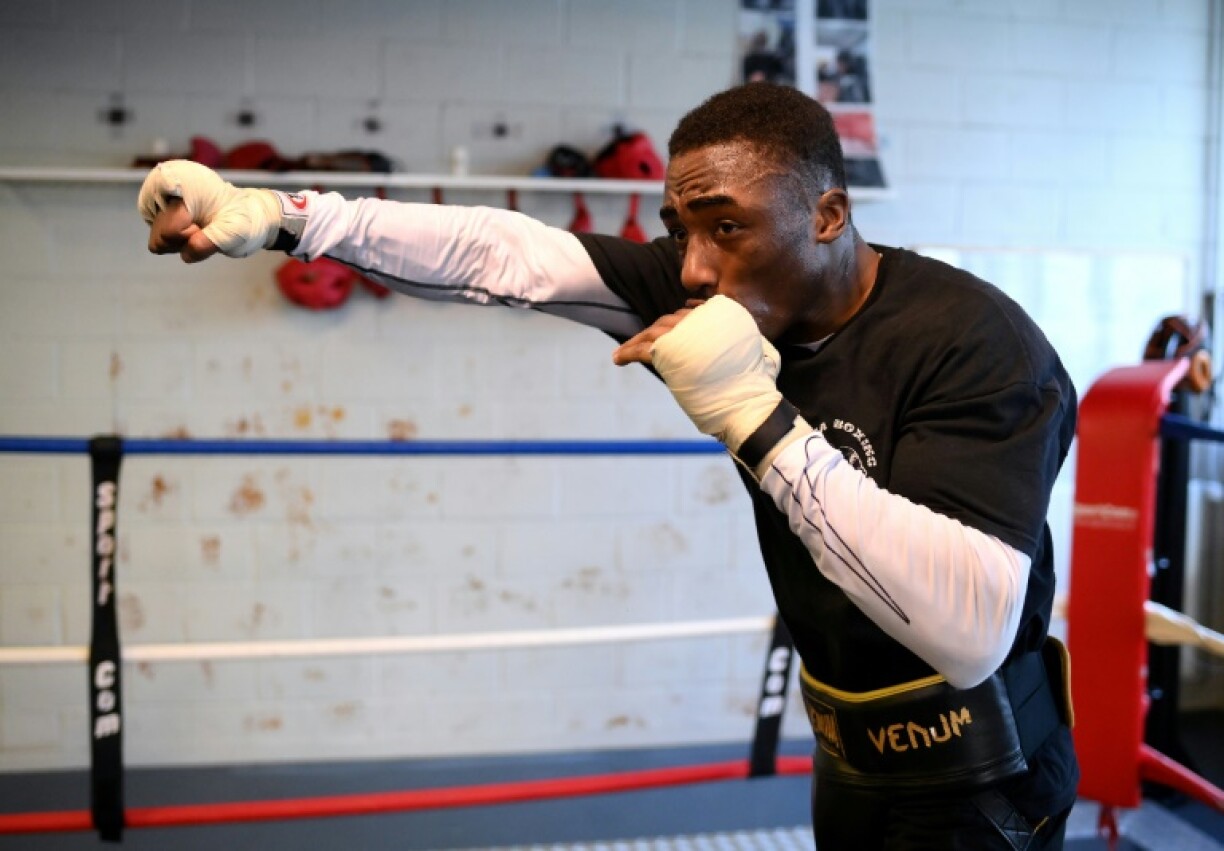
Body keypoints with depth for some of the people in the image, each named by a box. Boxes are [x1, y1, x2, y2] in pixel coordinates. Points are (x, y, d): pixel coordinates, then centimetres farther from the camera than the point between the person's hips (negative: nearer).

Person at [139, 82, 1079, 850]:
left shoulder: (975, 346, -27)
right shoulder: (716, 285, -8)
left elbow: (971, 632, -38)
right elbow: (501, 256, -10)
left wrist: (757, 418, -39)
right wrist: (276, 216, -19)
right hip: (851, 750, 6)